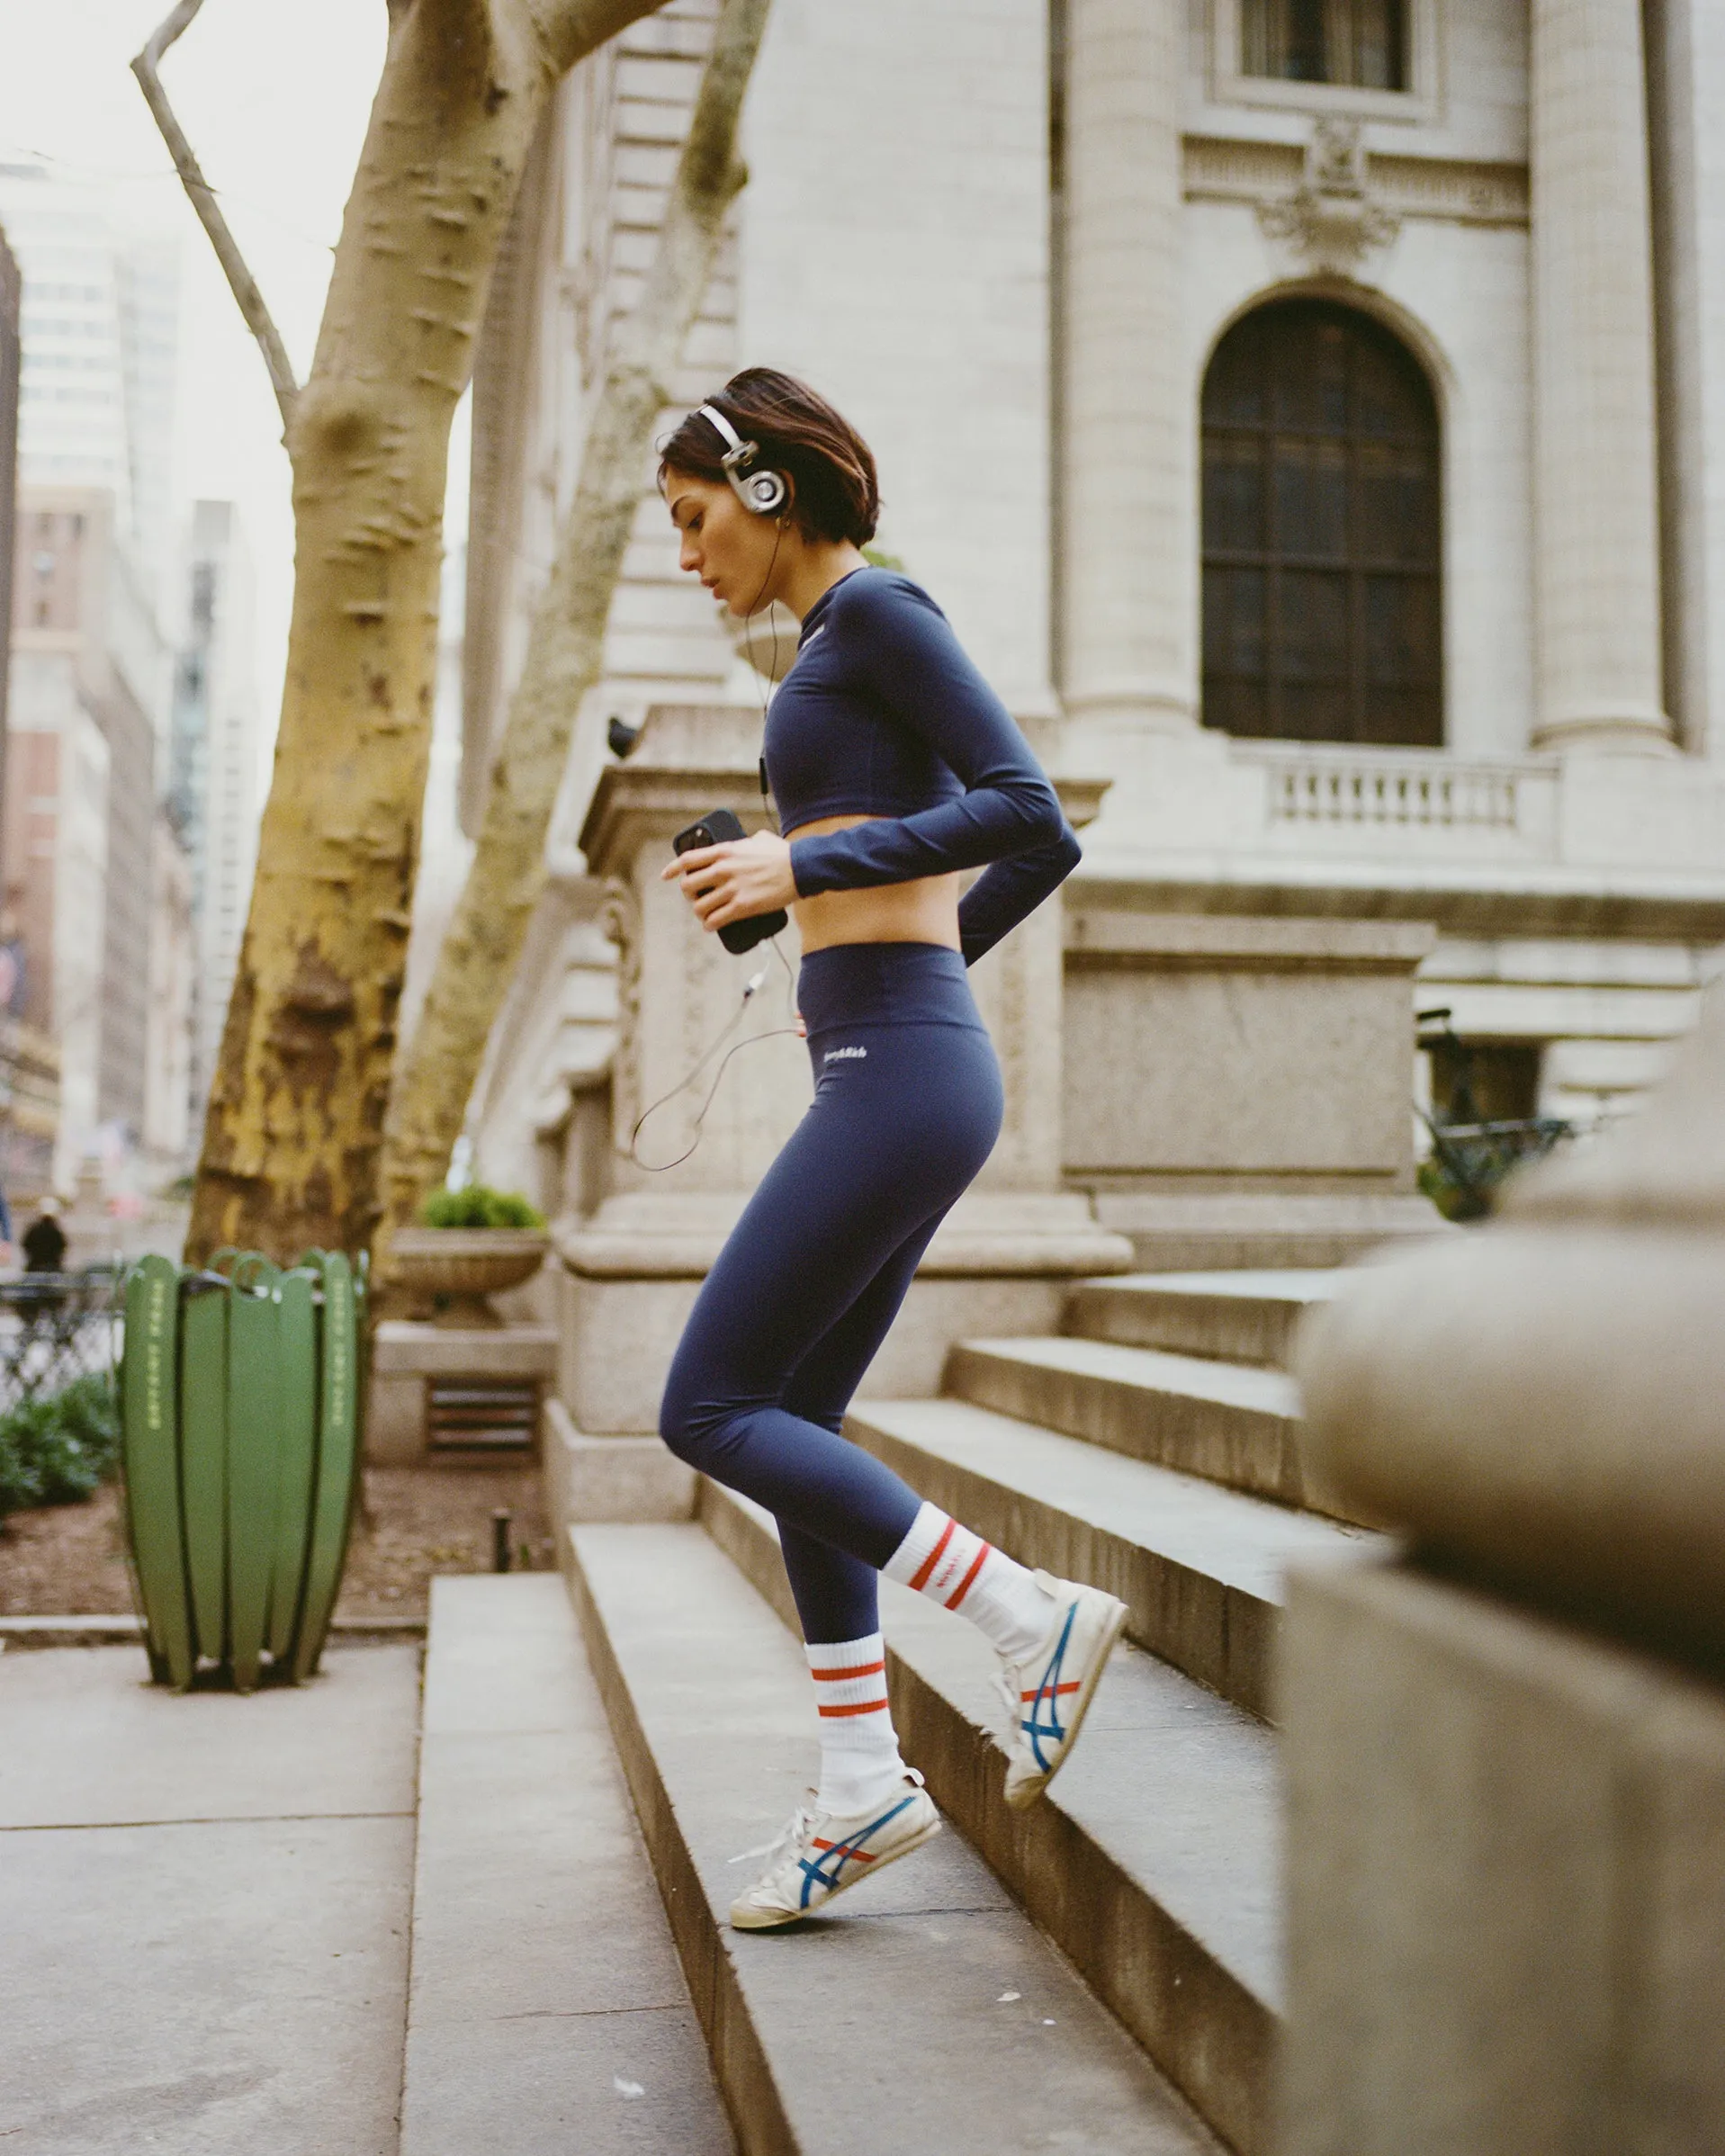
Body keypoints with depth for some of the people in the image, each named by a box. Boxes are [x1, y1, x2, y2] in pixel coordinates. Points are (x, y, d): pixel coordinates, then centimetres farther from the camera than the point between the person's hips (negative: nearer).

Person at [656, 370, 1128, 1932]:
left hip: (897, 1079, -10)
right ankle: (863, 1785, 16)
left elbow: (1028, 809, -16)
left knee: (710, 1412, -6)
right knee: (784, 1421, 11)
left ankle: (1030, 1615, -2)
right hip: (897, 1073, 10)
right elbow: (1046, 852, 24)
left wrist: (806, 865, -19)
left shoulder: (874, 607, -5)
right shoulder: (853, 652, 21)